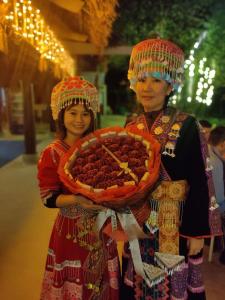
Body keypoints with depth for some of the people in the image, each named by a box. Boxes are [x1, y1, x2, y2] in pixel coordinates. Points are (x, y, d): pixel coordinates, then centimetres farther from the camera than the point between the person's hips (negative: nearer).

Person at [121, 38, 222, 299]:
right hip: (139, 223, 5)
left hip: (176, 224, -4)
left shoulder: (186, 126, -13)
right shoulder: (131, 128, 1)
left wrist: (198, 233, -10)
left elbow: (199, 183, -12)